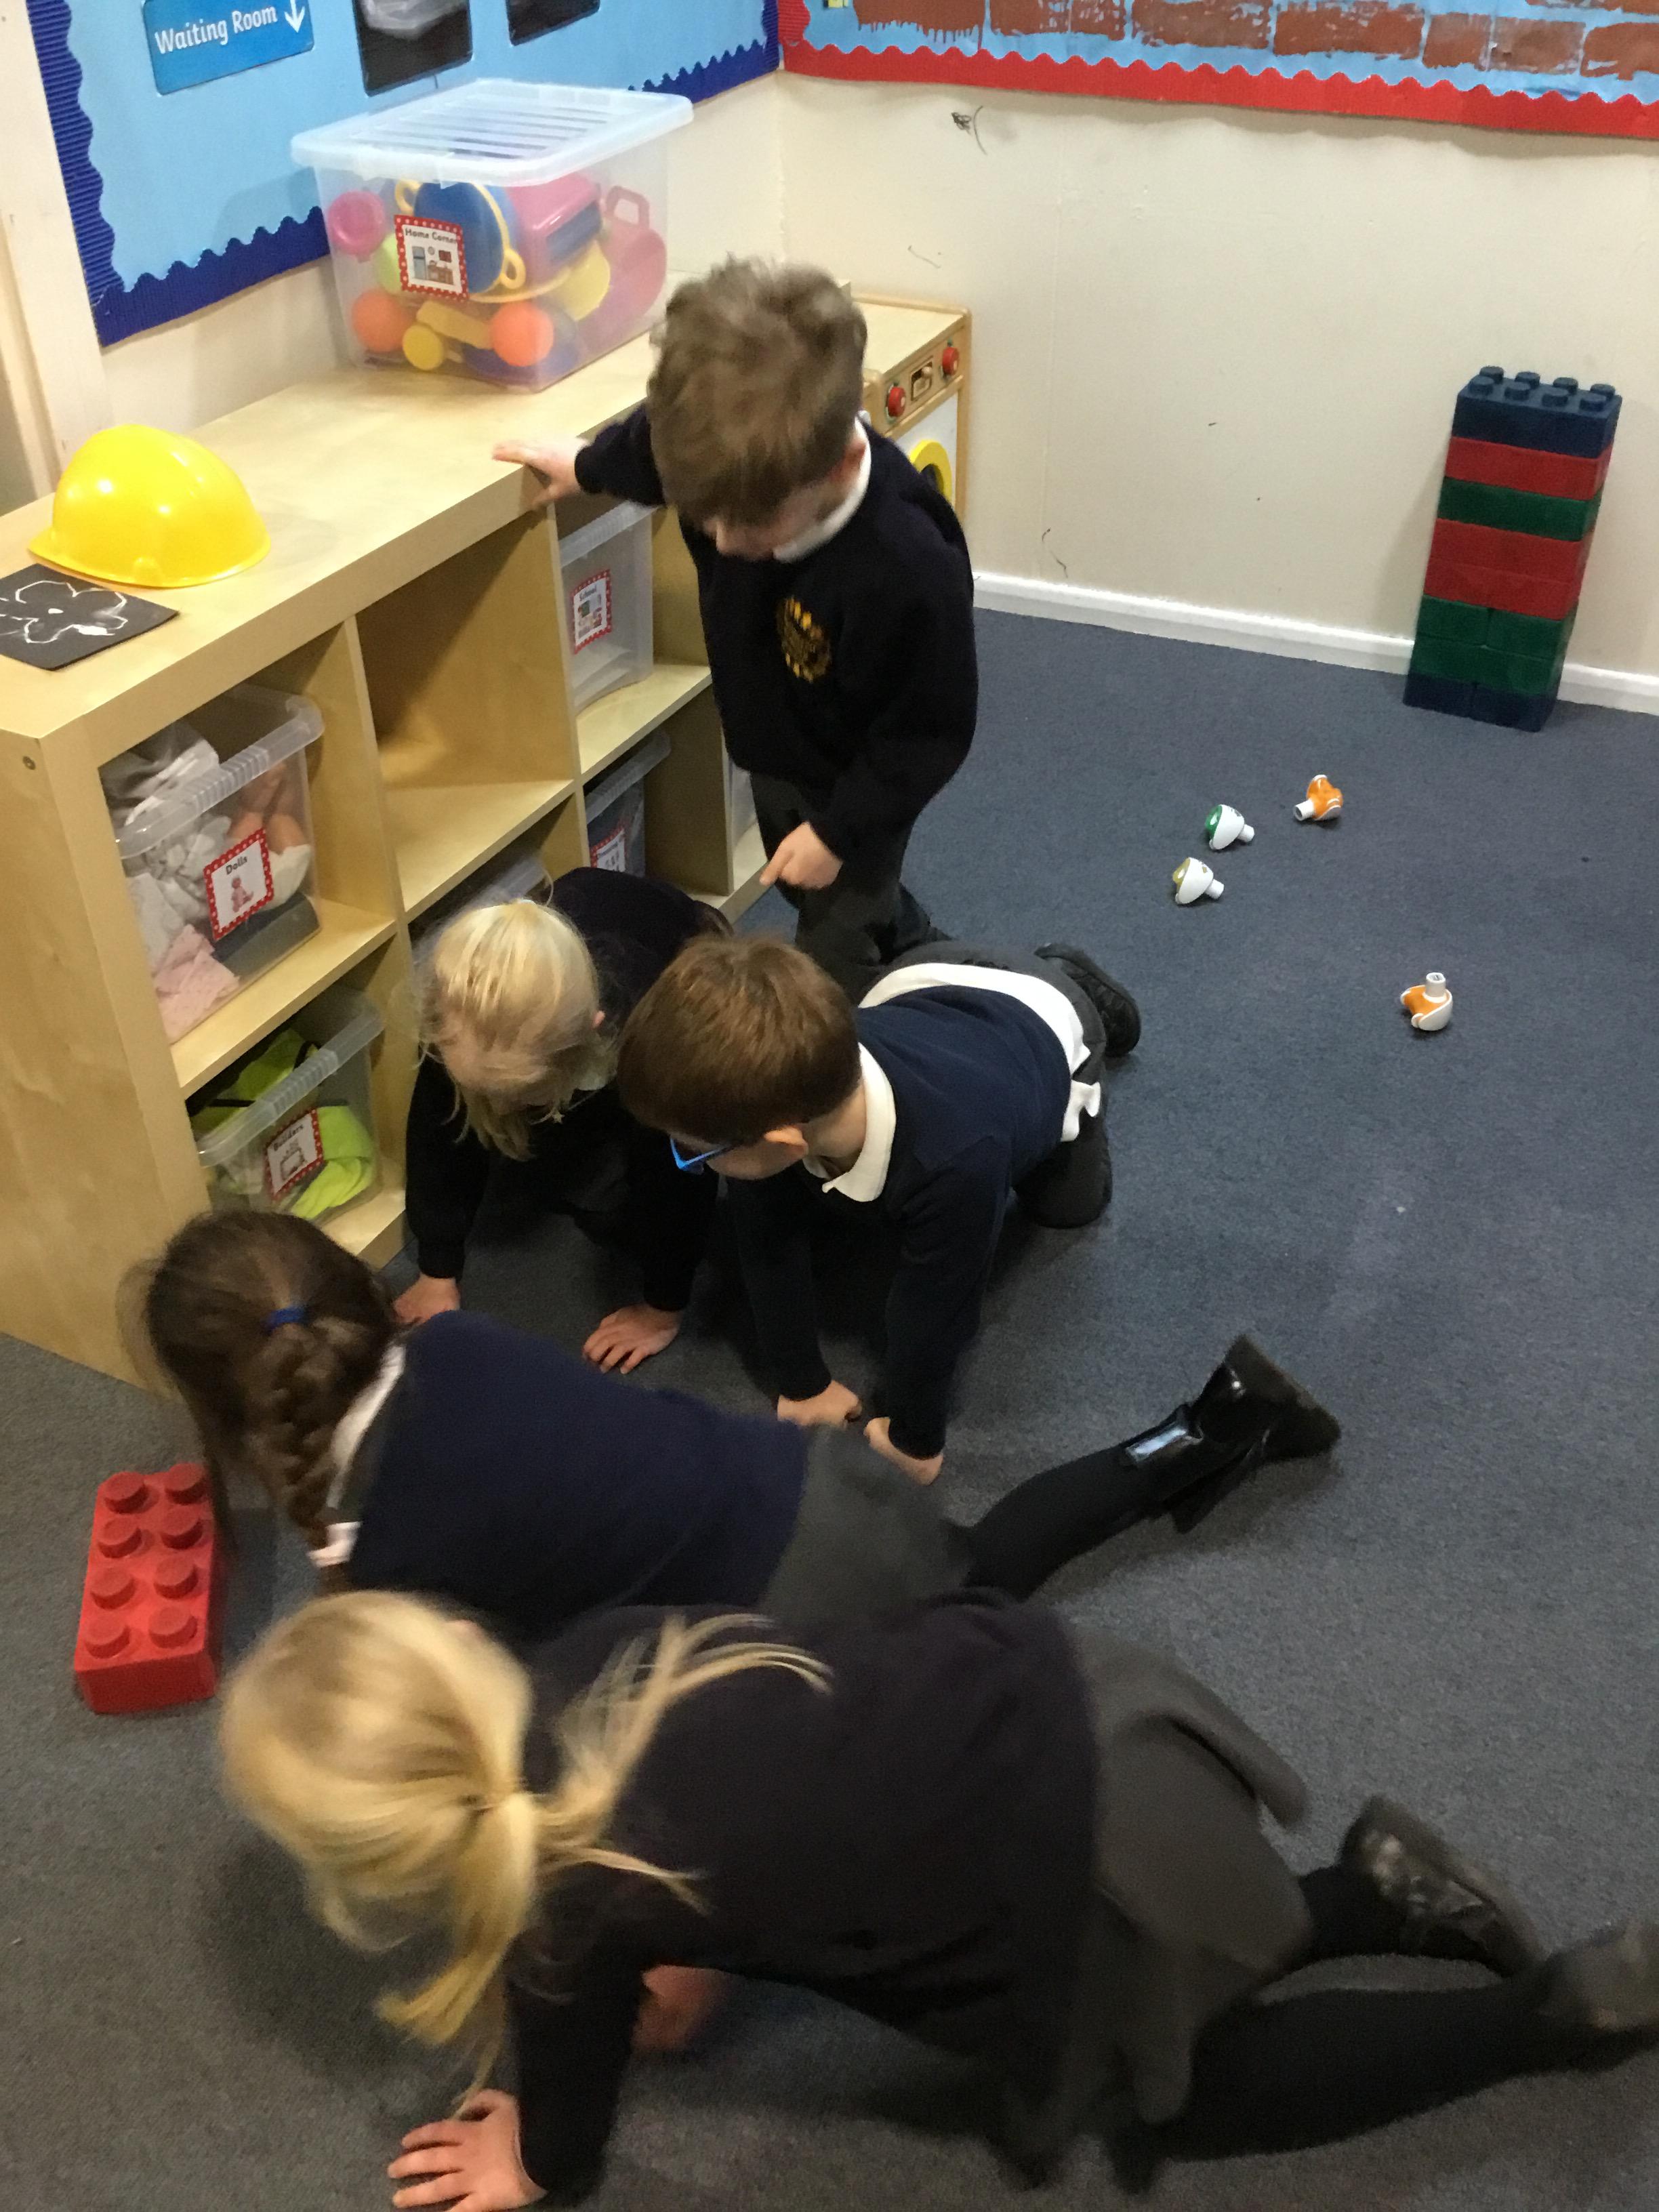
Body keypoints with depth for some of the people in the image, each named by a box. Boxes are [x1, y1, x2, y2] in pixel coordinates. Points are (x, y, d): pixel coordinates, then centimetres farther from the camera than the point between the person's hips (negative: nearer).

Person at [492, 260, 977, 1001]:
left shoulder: (909, 568, -45)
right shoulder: (734, 459, -28)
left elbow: (929, 731, -28)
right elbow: (647, 445, 0)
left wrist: (839, 828, -20)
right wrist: (585, 466, 18)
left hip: (855, 779, -7)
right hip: (772, 747, 7)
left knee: (836, 954, 9)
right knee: (800, 886, 31)